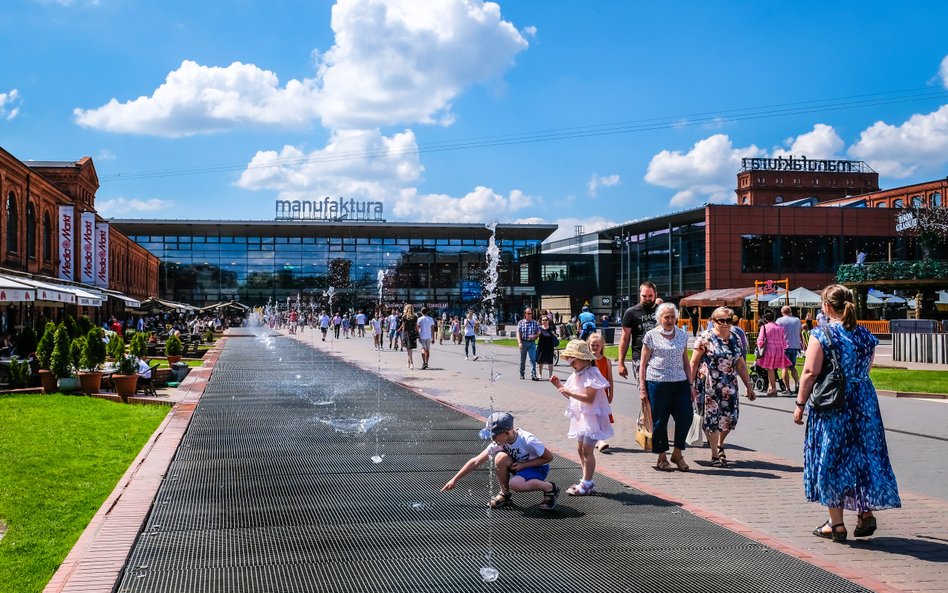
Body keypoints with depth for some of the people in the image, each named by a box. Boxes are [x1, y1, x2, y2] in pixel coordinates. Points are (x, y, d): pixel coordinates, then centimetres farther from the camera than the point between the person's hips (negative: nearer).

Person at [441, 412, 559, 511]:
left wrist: (523, 465, -24)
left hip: (538, 468, -5)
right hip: (520, 466, 5)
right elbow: (475, 461, -12)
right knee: (501, 457, -27)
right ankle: (505, 495, -6)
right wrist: (454, 479, -14)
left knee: (514, 484, -35)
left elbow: (549, 457, -19)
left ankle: (549, 488, -9)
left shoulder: (527, 440, -31)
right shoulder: (498, 443, -17)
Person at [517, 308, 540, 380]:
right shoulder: (521, 322, 1)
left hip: (532, 343, 0)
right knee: (522, 359, 10)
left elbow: (538, 332, 9)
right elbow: (518, 333, -3)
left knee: (533, 359, -9)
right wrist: (519, 342, -13)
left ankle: (533, 375, -13)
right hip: (523, 342, 0)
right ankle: (522, 374, 25)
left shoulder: (535, 323, 5)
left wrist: (534, 336, -12)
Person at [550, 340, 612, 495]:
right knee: (580, 449, 12)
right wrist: (559, 385, 4)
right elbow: (571, 395, 16)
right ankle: (588, 481, 21)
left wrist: (570, 392, -26)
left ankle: (586, 484, -2)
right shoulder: (576, 374, 13)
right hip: (580, 417, 10)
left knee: (587, 449, -7)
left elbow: (589, 398, -23)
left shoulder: (591, 373, -16)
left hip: (591, 417, -10)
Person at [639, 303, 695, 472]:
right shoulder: (651, 336, 0)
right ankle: (661, 458, 15)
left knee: (686, 416, -4)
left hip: (680, 383, 4)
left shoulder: (682, 335, 12)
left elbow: (685, 361, 17)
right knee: (659, 421, 2)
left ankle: (677, 454, 14)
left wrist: (691, 384, 11)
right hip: (657, 383, -4)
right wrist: (642, 388, -4)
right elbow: (643, 364, 1)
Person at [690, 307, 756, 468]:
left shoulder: (736, 339, 10)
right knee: (711, 417, -2)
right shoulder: (705, 338, -5)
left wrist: (749, 385, 12)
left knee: (730, 417, 2)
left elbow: (741, 365, 15)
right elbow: (694, 363, -5)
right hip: (709, 386, -5)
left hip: (729, 386, 5)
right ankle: (715, 455, 10)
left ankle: (720, 444, 30)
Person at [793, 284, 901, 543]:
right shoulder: (866, 335, 6)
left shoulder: (822, 334, -10)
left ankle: (836, 524, 7)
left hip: (831, 405, -4)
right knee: (863, 454, 15)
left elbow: (810, 372, -13)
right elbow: (865, 369, 14)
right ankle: (866, 513, 13)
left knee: (830, 459, 4)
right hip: (864, 402, 5)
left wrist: (800, 404, -6)